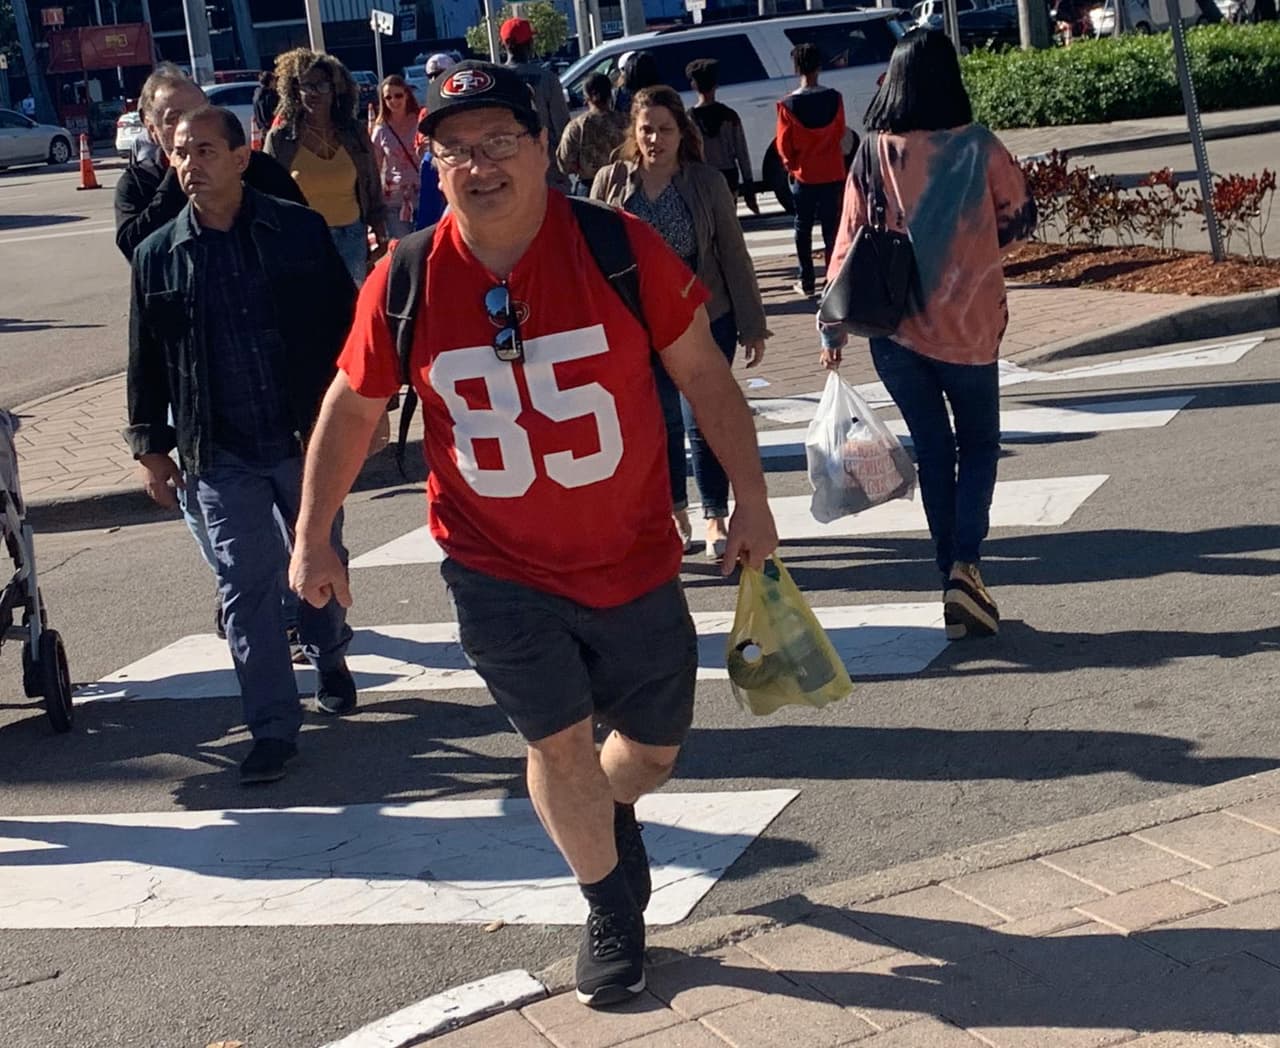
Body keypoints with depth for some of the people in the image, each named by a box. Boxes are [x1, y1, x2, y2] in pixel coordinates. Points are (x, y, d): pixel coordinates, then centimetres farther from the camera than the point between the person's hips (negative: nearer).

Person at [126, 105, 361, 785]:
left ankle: (329, 658, 44)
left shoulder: (299, 231, -3)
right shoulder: (157, 256, 1)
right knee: (248, 587, 0)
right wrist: (150, 444, 5)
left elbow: (344, 323, 2)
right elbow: (146, 360, 6)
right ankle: (273, 728, 7)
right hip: (221, 454, 0)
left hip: (309, 435, 0)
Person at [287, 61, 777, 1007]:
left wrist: (750, 495, -3)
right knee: (558, 740, -3)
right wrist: (313, 539, 7)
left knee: (653, 749, 14)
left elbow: (703, 374, -4)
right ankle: (614, 913, 24)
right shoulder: (405, 284, -11)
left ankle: (610, 809, 51)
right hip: (499, 570, -1)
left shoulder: (623, 249, -14)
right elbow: (350, 412, 3)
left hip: (635, 559, 1)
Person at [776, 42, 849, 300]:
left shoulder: (788, 105, -12)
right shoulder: (834, 98, -7)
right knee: (831, 227, 7)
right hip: (832, 174, 1)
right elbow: (841, 135, 3)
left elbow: (783, 144, -5)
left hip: (803, 176, -1)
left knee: (803, 229, 10)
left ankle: (807, 283, 10)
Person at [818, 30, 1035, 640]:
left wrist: (834, 327, 4)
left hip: (894, 327, 2)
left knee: (933, 451, 14)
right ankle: (966, 564, -6)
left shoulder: (874, 152, -5)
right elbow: (1020, 217, 3)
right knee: (979, 444, 14)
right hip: (967, 324, -2)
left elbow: (850, 238, -2)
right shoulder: (977, 147, -9)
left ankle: (952, 577, 13)